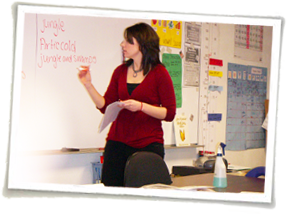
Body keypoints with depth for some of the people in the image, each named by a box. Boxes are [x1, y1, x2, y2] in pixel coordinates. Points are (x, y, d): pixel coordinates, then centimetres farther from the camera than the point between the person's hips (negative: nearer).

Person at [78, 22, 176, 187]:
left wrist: (141, 106, -17)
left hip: (148, 145, -4)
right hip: (118, 141, 4)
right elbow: (105, 106, 12)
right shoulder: (120, 71, 13)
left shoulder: (159, 73, -1)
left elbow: (170, 113, -6)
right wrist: (88, 85, 3)